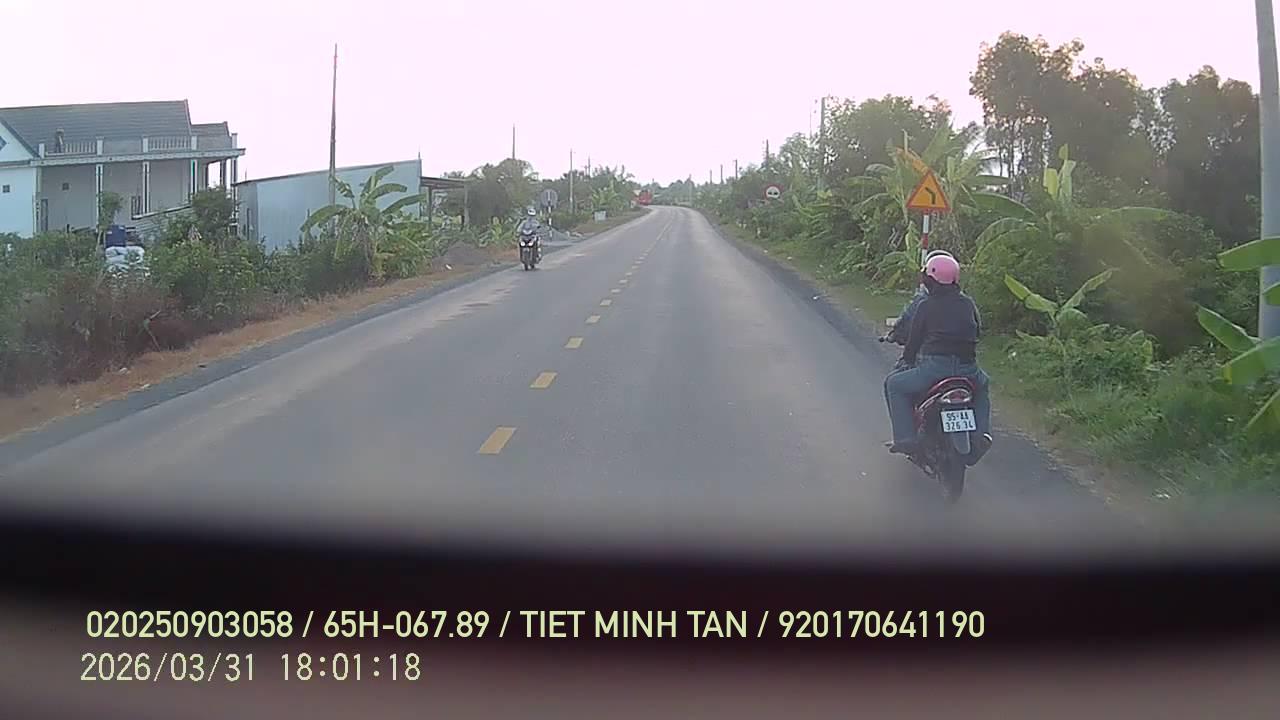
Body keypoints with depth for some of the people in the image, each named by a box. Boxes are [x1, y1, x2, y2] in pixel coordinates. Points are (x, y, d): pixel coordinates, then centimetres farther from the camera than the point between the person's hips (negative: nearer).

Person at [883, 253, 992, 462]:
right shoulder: (968, 303, 12)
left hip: (935, 367, -4)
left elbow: (913, 339, 5)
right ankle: (982, 432, 14)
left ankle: (905, 436, 0)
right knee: (982, 385, 37)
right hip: (967, 369, 4)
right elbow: (978, 332, 21)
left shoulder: (925, 306, 1)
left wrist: (907, 360, 22)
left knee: (894, 385, 15)